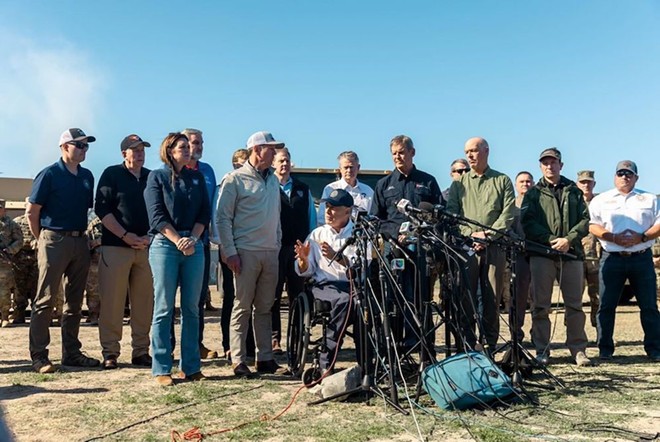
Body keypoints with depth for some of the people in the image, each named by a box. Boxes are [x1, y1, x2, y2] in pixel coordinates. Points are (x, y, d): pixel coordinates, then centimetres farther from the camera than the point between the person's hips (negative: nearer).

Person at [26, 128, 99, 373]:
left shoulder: (87, 176, 11)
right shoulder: (49, 174, -6)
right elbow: (32, 211, -5)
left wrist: (80, 233, 12)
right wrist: (42, 239, 1)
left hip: (80, 241, 6)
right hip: (54, 241, -6)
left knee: (74, 301, 10)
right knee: (45, 300, -3)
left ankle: (71, 352, 18)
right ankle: (39, 356, 2)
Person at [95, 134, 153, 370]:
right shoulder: (111, 174, 3)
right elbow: (101, 209, -4)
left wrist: (150, 237, -1)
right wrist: (125, 235, -12)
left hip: (146, 247, 4)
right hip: (116, 247, -3)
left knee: (144, 303, 4)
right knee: (112, 302, -3)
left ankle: (141, 351, 12)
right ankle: (110, 353, 5)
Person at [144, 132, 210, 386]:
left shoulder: (197, 178, 15)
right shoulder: (157, 177, 4)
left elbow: (205, 213, 8)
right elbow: (157, 215, -5)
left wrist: (193, 239, -7)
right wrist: (177, 240, -14)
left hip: (194, 246, 4)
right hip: (164, 245, -4)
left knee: (191, 308, 5)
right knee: (164, 308, -1)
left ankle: (191, 366, 13)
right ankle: (161, 369, 5)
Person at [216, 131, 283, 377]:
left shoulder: (273, 180, 16)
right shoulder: (235, 179, -4)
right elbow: (222, 217, -7)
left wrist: (278, 244, 14)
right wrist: (230, 252, -12)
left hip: (270, 253, 6)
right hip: (246, 252, -6)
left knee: (265, 307, 10)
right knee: (243, 307, -2)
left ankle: (265, 358, 16)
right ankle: (238, 361, 5)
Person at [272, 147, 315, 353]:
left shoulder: (303, 189, 15)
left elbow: (311, 218, 16)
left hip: (299, 249, 4)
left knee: (298, 295, 6)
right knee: (273, 296, 2)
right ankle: (274, 340, 8)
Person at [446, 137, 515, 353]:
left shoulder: (502, 181, 12)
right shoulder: (459, 183, 15)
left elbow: (508, 213, 1)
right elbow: (451, 213, 5)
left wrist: (488, 234, -12)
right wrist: (470, 234, -10)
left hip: (494, 246, 0)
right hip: (465, 246, 1)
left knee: (491, 298, 1)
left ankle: (489, 346, 8)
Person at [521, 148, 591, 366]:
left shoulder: (574, 191, 17)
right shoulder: (533, 193, 13)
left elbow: (585, 220, 8)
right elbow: (527, 222, 1)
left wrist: (568, 239, -9)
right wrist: (552, 239, -11)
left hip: (572, 253, 1)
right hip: (541, 254, -1)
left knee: (575, 305, 3)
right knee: (540, 306, -2)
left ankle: (578, 350, 11)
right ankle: (542, 351, 5)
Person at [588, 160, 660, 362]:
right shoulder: (601, 200, 10)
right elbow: (592, 225, -1)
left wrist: (642, 237, -12)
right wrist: (614, 238, -15)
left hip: (642, 258, 1)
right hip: (612, 259, -1)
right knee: (606, 306, 0)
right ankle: (605, 349, 8)